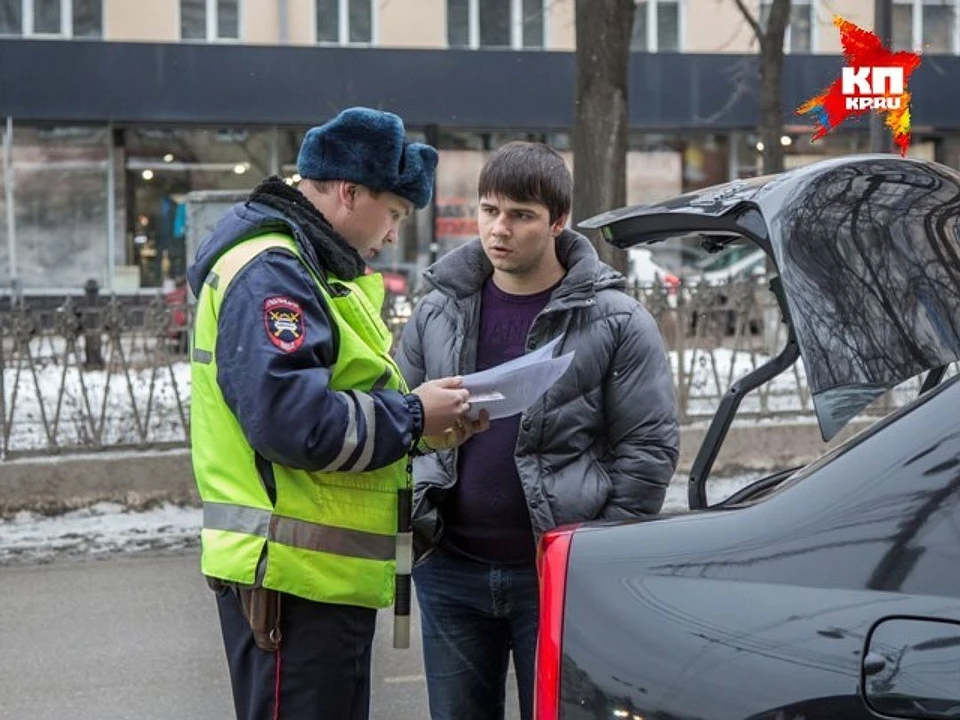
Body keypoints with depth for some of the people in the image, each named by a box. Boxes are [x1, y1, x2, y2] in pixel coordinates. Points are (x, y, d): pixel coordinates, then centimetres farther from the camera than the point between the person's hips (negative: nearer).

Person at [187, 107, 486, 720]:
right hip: (290, 574, -11)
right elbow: (288, 417, -26)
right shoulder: (270, 271, -15)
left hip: (332, 572, 11)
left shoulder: (321, 269, 19)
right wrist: (411, 416, -14)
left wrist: (417, 425, 4)